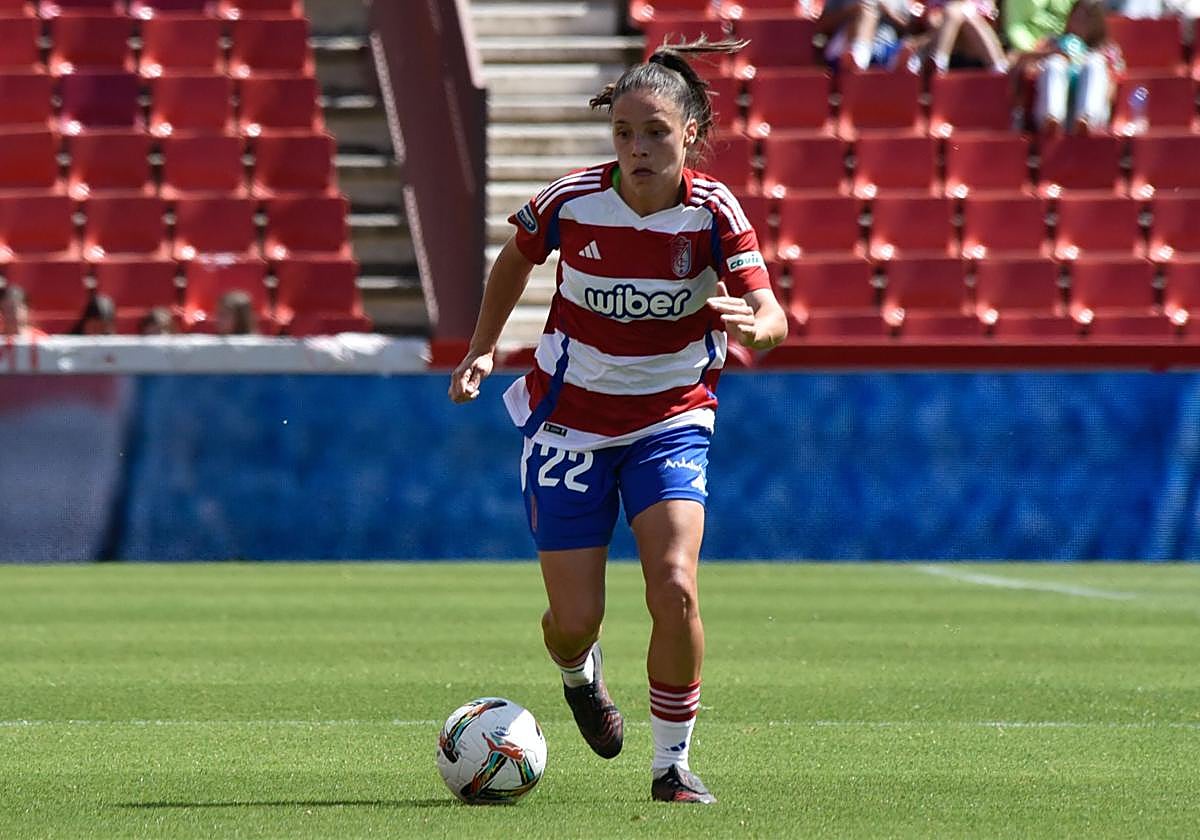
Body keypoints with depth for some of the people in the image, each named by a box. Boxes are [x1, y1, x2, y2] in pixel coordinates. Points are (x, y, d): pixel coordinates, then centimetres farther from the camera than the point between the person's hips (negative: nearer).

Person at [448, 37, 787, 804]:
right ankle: (579, 673, 41)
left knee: (674, 585, -21)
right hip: (570, 418, 1)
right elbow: (517, 258, 7)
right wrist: (484, 347, 3)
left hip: (671, 418, -1)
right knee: (575, 619, 0)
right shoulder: (574, 200, -16)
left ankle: (673, 764, -2)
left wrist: (754, 324, -50)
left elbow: (772, 319, -27)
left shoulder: (712, 211, -18)